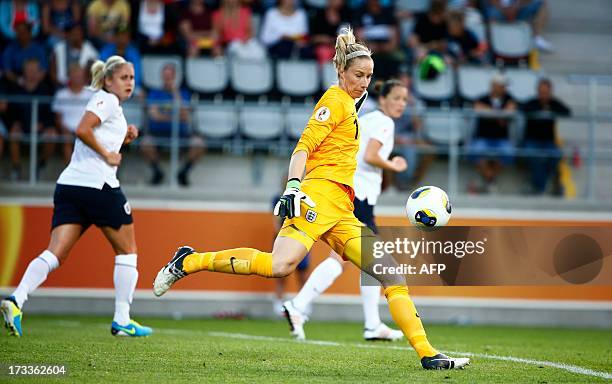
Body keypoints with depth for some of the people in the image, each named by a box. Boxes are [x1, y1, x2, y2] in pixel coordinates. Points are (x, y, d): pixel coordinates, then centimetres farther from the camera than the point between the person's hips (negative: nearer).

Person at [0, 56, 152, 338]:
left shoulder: (107, 102, 25)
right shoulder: (107, 99, -4)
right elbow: (82, 130, -19)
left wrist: (123, 138, 17)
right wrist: (107, 154, -11)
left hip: (69, 186, 8)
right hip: (98, 185, -8)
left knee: (55, 253, -4)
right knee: (127, 250, 7)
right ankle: (122, 320, 6)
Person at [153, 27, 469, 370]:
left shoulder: (349, 104, 26)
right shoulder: (336, 99, 0)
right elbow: (303, 147, -10)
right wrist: (293, 186, -23)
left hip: (342, 212, 10)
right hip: (321, 194, -10)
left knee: (394, 274, 0)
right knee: (280, 265, -30)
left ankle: (427, 354, 0)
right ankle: (189, 262, -15)